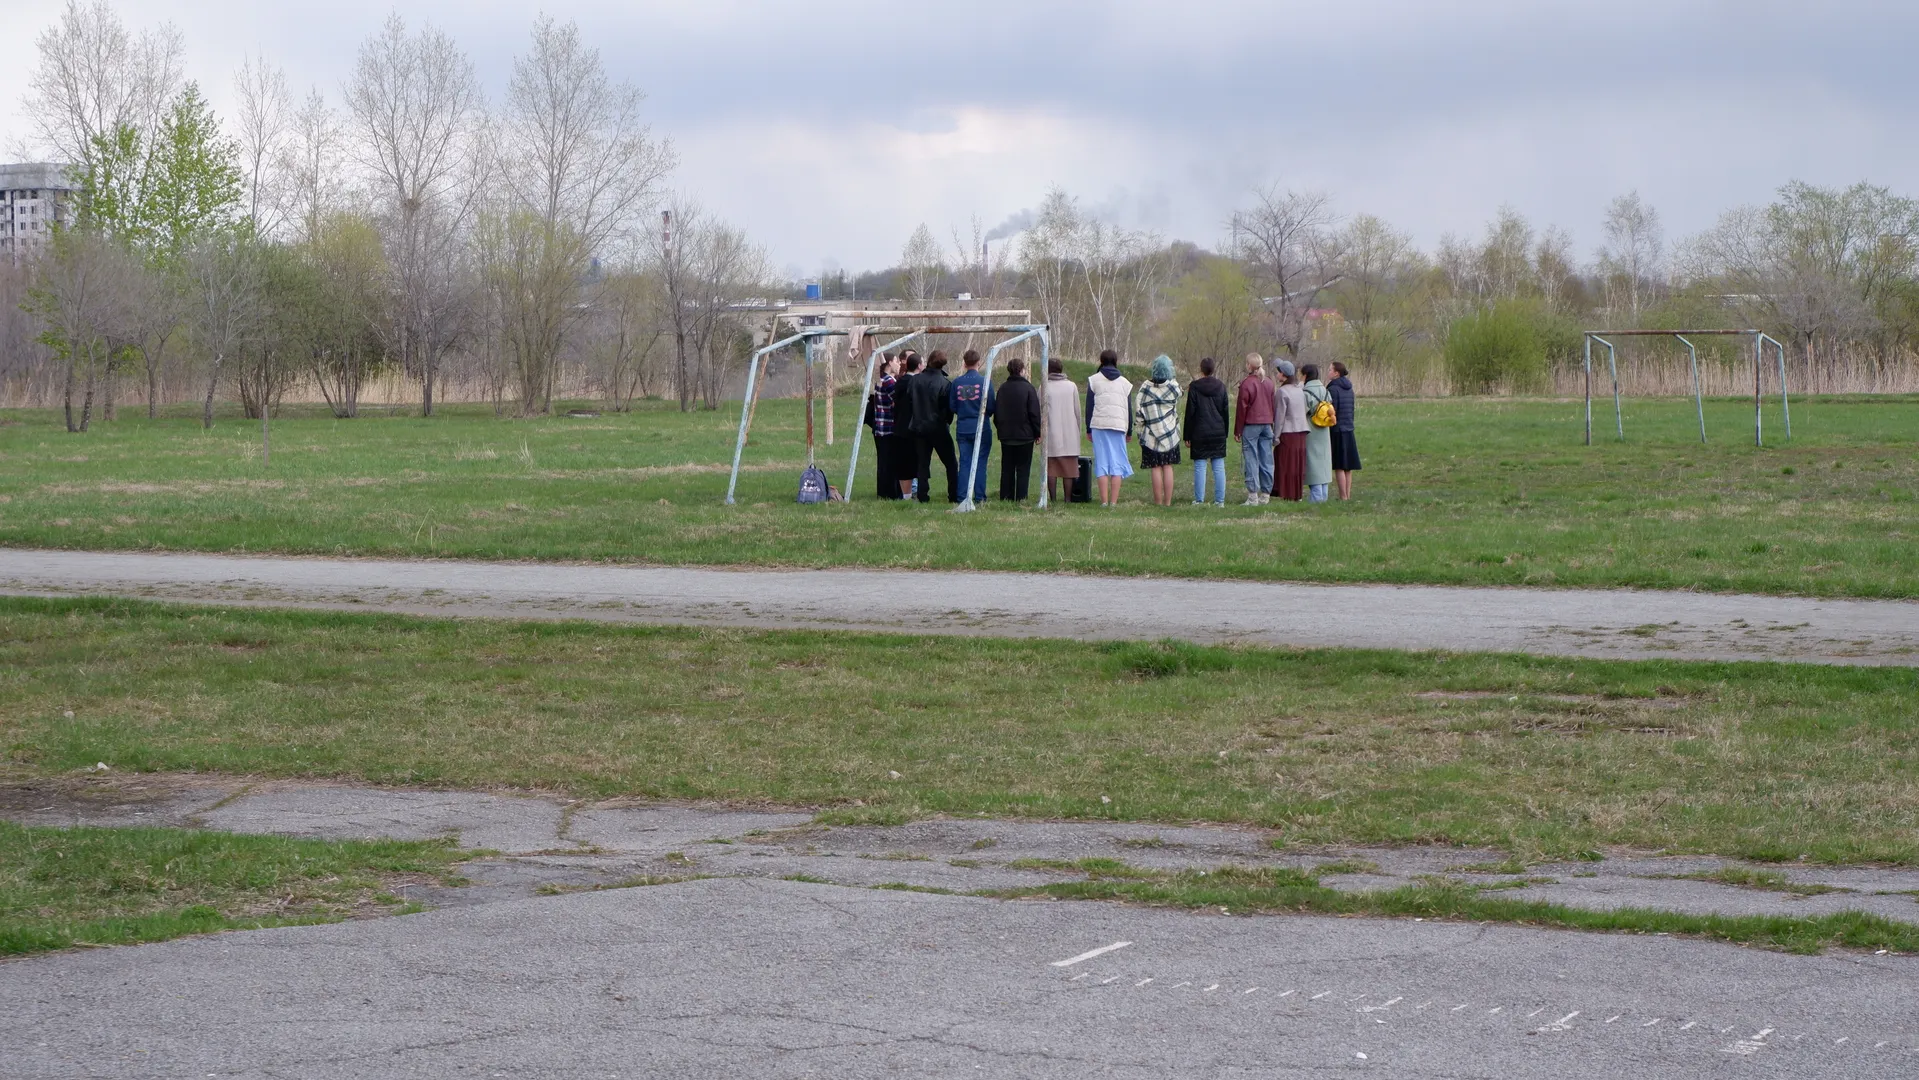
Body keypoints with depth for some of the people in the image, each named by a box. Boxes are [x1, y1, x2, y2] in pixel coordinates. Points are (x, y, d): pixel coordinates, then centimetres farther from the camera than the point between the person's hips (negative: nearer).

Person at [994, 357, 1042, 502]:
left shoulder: (1002, 388, 6)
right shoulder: (1028, 388, -8)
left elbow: (997, 413, 11)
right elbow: (1035, 413, -9)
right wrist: (1038, 433, -2)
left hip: (1006, 435, 4)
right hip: (1025, 435, -4)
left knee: (1007, 469, 9)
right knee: (1023, 469, 0)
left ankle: (1005, 497, 8)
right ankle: (1021, 499, -4)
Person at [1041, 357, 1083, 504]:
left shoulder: (1045, 387, -3)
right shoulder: (1071, 386, 4)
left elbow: (1041, 411, -2)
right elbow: (1077, 411, 8)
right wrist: (1077, 431, 17)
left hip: (1051, 433, -2)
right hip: (1069, 434, 2)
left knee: (1051, 467, 2)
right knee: (1068, 467, 5)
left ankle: (1053, 498, -1)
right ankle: (1067, 498, 3)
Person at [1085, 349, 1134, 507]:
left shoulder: (1094, 380, 4)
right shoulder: (1125, 382, 10)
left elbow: (1089, 406, 3)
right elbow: (1129, 409, 12)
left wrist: (1088, 429, 8)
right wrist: (1129, 431, 18)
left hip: (1099, 425, -1)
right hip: (1119, 426, 1)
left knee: (1102, 463, -1)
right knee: (1117, 463, 1)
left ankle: (1104, 501, -8)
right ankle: (1114, 501, -6)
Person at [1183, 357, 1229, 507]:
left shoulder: (1194, 387, -6)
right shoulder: (1221, 387, 5)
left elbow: (1190, 413, -5)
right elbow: (1225, 411, 11)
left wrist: (1187, 436, 0)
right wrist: (1225, 433, 18)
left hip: (1200, 434, -3)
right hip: (1218, 433, 3)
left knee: (1200, 467, 0)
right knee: (1219, 468, 3)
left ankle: (1199, 500, 0)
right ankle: (1220, 500, 2)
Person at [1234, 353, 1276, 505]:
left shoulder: (1246, 384, -9)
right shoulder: (1268, 383, 10)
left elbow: (1241, 408, -8)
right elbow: (1272, 406, 14)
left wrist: (1237, 430, -3)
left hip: (1251, 425, -6)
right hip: (1267, 425, 6)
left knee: (1251, 461, -5)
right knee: (1266, 461, 7)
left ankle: (1253, 496, -8)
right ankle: (1265, 494, 10)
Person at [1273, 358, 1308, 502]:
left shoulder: (1282, 392, -14)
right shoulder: (1300, 390, 8)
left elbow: (1280, 416, -14)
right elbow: (1305, 410, 12)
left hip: (1287, 432, -7)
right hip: (1301, 431, 7)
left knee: (1286, 465, 0)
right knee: (1299, 464, 11)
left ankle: (1288, 495, 0)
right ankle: (1299, 493, 14)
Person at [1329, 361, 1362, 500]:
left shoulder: (1333, 389, -14)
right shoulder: (1349, 389, 12)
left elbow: (1332, 411, -17)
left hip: (1337, 431, -8)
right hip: (1349, 430, 8)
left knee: (1339, 467, -5)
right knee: (1348, 467, 12)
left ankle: (1343, 496, -6)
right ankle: (1348, 494, 16)